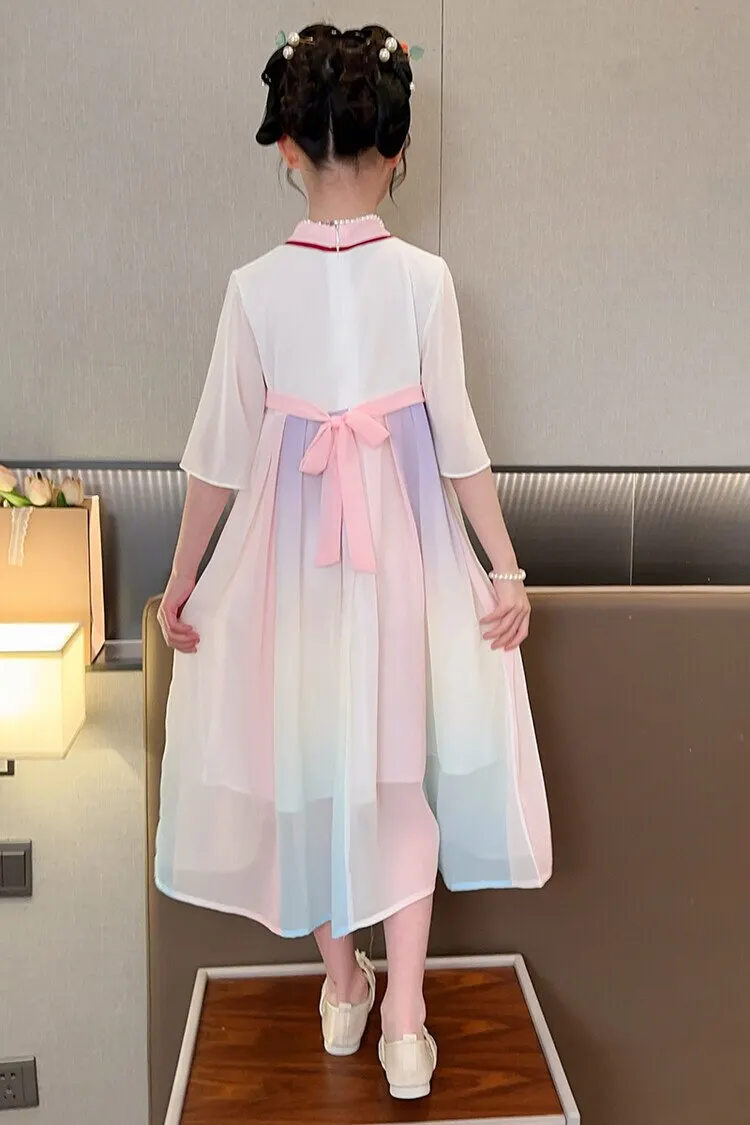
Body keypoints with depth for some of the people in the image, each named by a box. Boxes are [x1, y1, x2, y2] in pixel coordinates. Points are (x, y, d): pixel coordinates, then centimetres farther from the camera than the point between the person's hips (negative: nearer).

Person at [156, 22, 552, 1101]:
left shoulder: (256, 285, -6)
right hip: (405, 544, 0)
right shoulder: (423, 277, -7)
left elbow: (221, 448, -3)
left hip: (289, 545, 1)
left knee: (311, 761, 17)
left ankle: (342, 983, 33)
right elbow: (457, 438, -7)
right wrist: (506, 567, 1)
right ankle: (405, 1021, 15)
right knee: (399, 766, 13)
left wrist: (182, 579, 6)